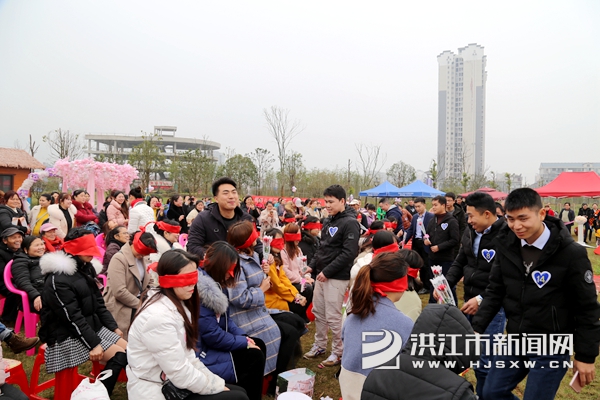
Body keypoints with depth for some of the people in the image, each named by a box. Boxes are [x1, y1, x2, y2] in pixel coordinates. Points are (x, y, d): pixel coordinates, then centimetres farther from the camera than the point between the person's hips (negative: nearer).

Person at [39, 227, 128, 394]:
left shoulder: (86, 268, 7)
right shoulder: (58, 279, -19)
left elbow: (98, 302, 12)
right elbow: (72, 318, -22)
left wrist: (113, 327, 7)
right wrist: (93, 343, -24)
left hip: (93, 327, 8)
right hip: (69, 335, -8)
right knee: (120, 356, -18)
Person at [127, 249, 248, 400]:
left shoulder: (178, 305, 5)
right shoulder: (158, 316, -25)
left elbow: (187, 356, 7)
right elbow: (179, 372, -23)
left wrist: (218, 382, -1)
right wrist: (217, 387, -12)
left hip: (172, 384, 9)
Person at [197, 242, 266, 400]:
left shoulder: (217, 284, 5)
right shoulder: (200, 290, -25)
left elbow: (226, 318, 13)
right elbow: (212, 335, -24)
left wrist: (244, 337, -3)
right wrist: (244, 343, -14)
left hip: (215, 342, 10)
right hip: (203, 353, -10)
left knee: (259, 345, 6)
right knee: (254, 356, -12)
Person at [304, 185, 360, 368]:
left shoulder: (350, 223, -14)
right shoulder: (329, 221, 13)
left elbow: (349, 253, -21)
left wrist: (327, 272, -19)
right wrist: (313, 265, 9)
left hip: (337, 277, -9)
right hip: (322, 274, 9)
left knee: (333, 317, -1)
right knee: (318, 312, 17)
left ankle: (338, 352, 15)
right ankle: (319, 345, 33)